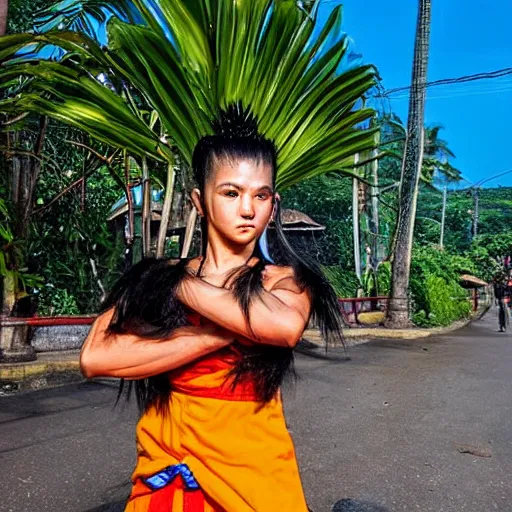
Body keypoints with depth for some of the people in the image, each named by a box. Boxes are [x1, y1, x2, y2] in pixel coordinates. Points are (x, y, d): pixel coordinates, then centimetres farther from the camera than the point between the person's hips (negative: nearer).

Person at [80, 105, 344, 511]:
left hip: (255, 471, -1)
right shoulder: (157, 277, -5)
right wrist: (216, 335, -22)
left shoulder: (285, 279, -8)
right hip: (167, 469, 2)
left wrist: (186, 287, -18)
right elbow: (94, 357, -18)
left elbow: (285, 326, -31)